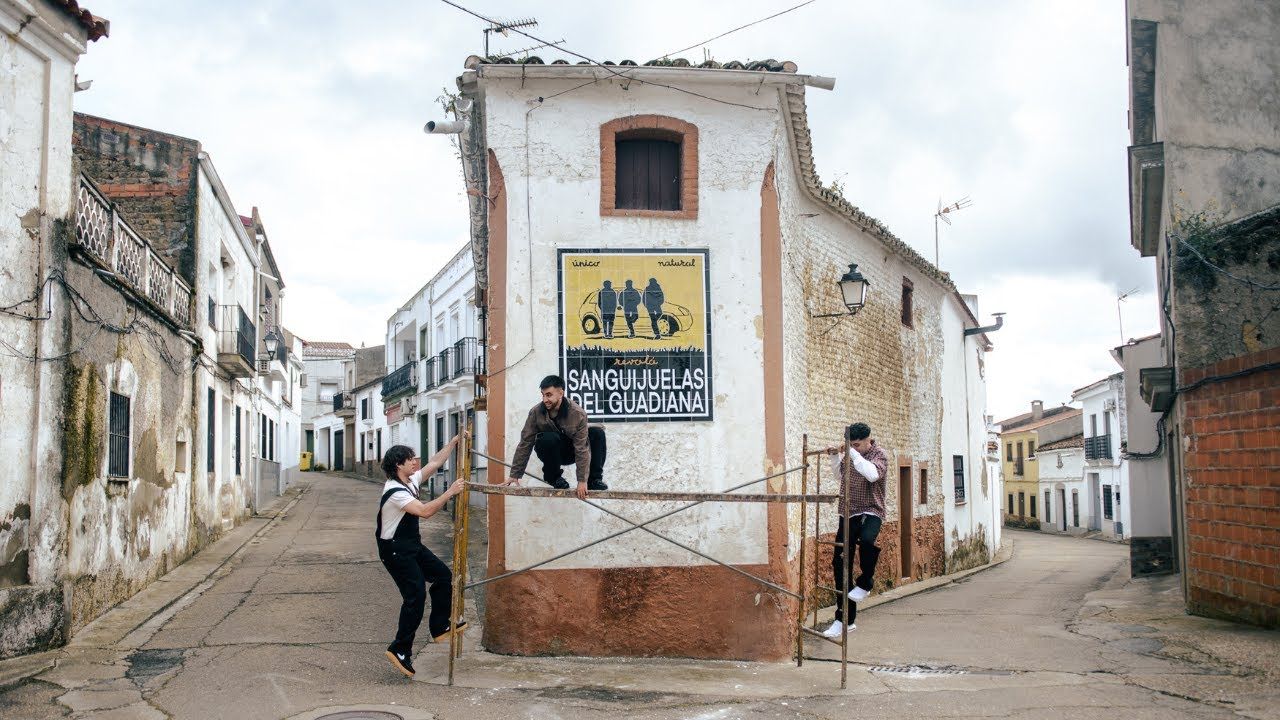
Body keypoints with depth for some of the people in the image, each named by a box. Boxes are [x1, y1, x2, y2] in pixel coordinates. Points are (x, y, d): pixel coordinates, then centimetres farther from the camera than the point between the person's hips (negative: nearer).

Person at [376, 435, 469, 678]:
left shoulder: (411, 481, 4)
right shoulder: (395, 492, -25)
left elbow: (434, 463, 13)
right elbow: (425, 511, -32)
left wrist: (455, 441, 9)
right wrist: (450, 492, -28)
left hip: (412, 544, 10)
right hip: (395, 550, -10)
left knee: (443, 575, 11)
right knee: (416, 596, -12)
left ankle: (439, 627, 22)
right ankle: (400, 650, -4)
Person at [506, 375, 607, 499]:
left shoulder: (578, 414, -25)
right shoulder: (536, 412, -20)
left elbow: (582, 448, -26)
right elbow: (525, 444, -14)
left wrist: (582, 481, -29)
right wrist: (515, 475, -14)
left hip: (571, 451, 0)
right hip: (550, 451, 0)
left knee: (598, 433, -24)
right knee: (549, 438, -36)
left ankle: (594, 479, -13)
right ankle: (553, 477, -10)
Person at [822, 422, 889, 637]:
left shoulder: (879, 455, -6)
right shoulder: (850, 455, 10)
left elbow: (873, 474, -27)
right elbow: (839, 473, 27)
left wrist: (853, 454, -26)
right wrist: (835, 456, 9)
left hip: (870, 512, -6)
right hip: (847, 513, 6)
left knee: (867, 540, -39)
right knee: (840, 564, 3)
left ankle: (865, 584, -11)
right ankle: (845, 619, 11)